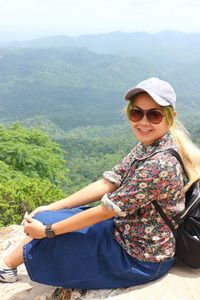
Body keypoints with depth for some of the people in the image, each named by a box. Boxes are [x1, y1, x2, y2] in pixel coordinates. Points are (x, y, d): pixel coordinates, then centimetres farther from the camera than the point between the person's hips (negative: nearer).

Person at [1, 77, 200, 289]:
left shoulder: (159, 164, -30)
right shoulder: (146, 147, -2)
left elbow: (105, 211, -25)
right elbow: (106, 184, -1)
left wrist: (47, 229, -15)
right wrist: (51, 207, -3)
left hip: (140, 260, -8)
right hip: (126, 233, 8)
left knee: (47, 222, -4)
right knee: (49, 217, 9)